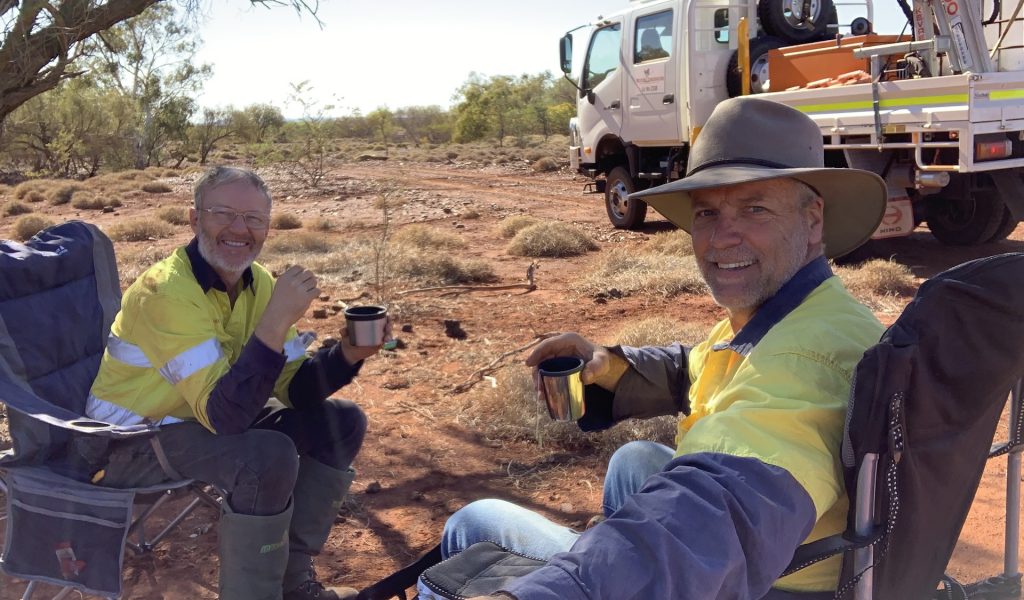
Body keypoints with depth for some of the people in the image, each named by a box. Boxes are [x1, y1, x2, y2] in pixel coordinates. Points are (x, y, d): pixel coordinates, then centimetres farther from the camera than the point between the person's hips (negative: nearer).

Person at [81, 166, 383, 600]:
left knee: (340, 422, -1)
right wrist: (278, 321, -41)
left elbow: (293, 388, -3)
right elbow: (222, 414, -35)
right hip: (130, 441, -8)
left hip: (206, 415, 8)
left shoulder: (259, 283, -4)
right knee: (267, 455, -33)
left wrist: (347, 354, -21)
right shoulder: (166, 291, -28)